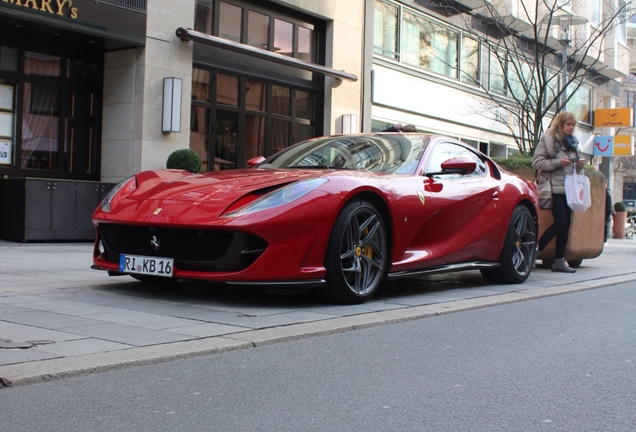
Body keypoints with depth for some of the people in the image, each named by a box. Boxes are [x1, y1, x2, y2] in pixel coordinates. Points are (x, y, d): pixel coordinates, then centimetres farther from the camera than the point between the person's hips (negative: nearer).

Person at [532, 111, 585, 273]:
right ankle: (535, 249, 2)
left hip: (569, 187, 7)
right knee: (560, 221, -15)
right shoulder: (548, 139, -2)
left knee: (566, 224, 3)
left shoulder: (573, 142, 19)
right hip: (555, 187, -7)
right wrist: (558, 162, -17)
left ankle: (559, 261, 8)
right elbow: (536, 162, -9)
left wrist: (579, 164, 3)